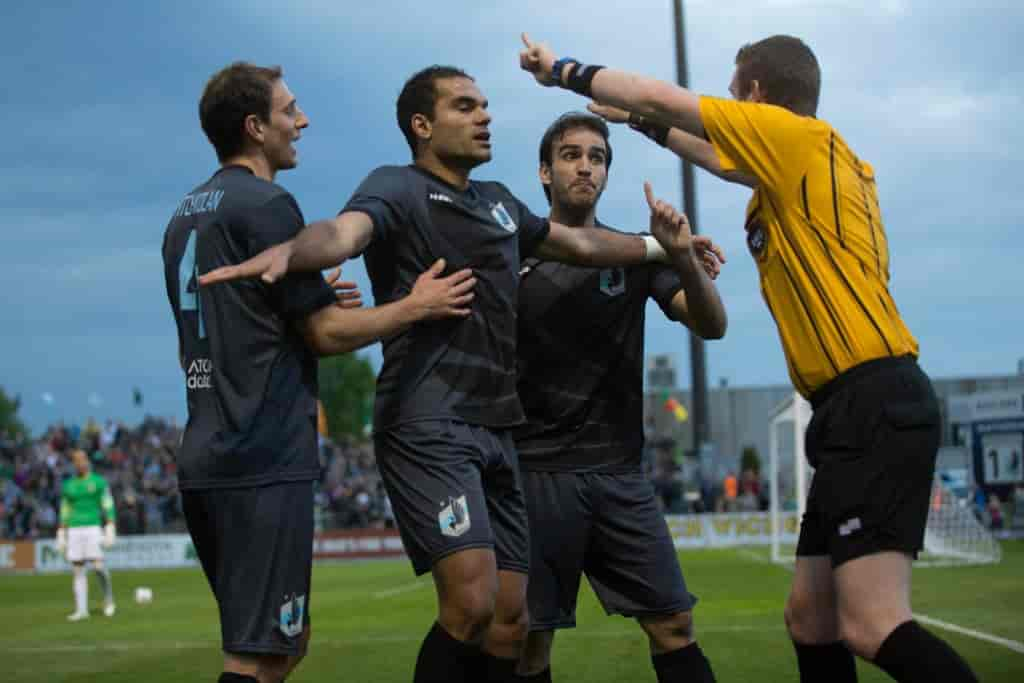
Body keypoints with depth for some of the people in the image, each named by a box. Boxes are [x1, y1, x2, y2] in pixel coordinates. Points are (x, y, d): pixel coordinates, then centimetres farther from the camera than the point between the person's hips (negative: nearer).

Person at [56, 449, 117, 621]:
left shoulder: (99, 482, 3)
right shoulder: (68, 486, 13)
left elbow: (108, 507, -1)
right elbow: (65, 512, 18)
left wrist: (110, 530, -10)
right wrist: (61, 536, 13)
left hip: (93, 528, -4)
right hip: (74, 530, 4)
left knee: (97, 565, -15)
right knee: (77, 570, 0)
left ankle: (108, 598, 7)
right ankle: (81, 610, 4)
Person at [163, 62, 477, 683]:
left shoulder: (186, 215, 17)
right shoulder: (267, 205, -10)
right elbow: (327, 335, -10)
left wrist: (309, 303, 24)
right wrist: (417, 305, 2)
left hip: (206, 459, 9)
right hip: (264, 462, -9)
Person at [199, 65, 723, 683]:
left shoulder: (499, 202, 19)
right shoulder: (399, 189, -4)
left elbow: (579, 244, 36)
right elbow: (343, 232, -26)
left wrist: (657, 245, 32)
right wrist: (286, 252, -46)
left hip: (497, 429, 8)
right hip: (428, 425, -8)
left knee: (510, 621, 5)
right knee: (471, 601, -23)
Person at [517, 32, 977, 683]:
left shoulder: (802, 135, -3)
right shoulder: (802, 162, 21)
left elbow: (664, 97, -1)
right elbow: (717, 155, 40)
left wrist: (565, 69, 12)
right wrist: (644, 123, 45)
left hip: (874, 403, -10)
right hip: (859, 409, 10)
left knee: (873, 627, -18)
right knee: (810, 618, 10)